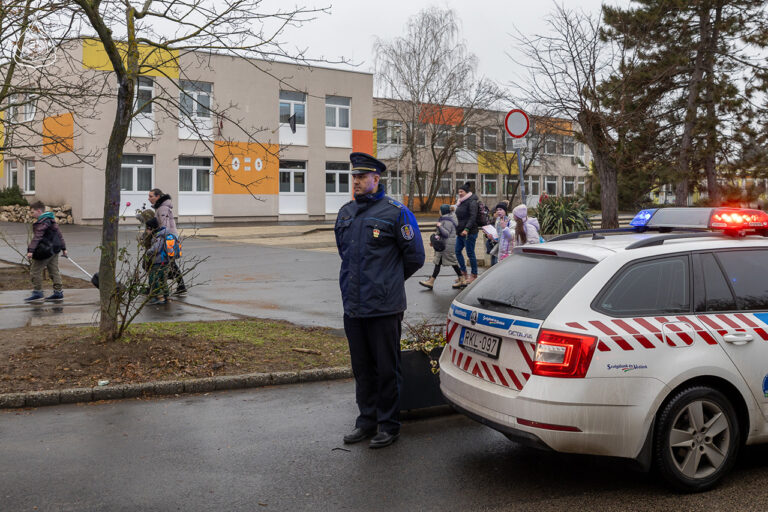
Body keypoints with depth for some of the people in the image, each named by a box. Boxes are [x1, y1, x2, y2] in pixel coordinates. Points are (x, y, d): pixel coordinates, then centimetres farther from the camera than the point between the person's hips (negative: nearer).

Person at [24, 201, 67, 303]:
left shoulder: (42, 222, -14)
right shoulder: (52, 219, 16)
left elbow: (37, 236, -23)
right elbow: (59, 234, 20)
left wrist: (31, 250, -27)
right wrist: (63, 248, 24)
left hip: (45, 250, -10)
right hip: (55, 250, 10)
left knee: (35, 270, -2)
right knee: (54, 271, 11)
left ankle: (37, 293, 0)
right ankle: (58, 293, 11)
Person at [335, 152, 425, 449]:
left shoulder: (395, 212, -7)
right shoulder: (346, 213, 11)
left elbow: (415, 256, 0)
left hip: (384, 307, -6)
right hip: (353, 306, 6)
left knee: (387, 368, 3)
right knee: (362, 368, 15)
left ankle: (388, 425, 16)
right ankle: (367, 420, 28)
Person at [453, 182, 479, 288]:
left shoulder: (472, 201, -11)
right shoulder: (462, 202, 17)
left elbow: (473, 216, -21)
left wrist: (467, 229, -29)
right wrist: (459, 229, 21)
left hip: (469, 232, -10)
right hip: (461, 232, 10)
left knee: (470, 253, -3)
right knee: (458, 251, 10)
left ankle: (474, 275, 7)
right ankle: (464, 273, 19)